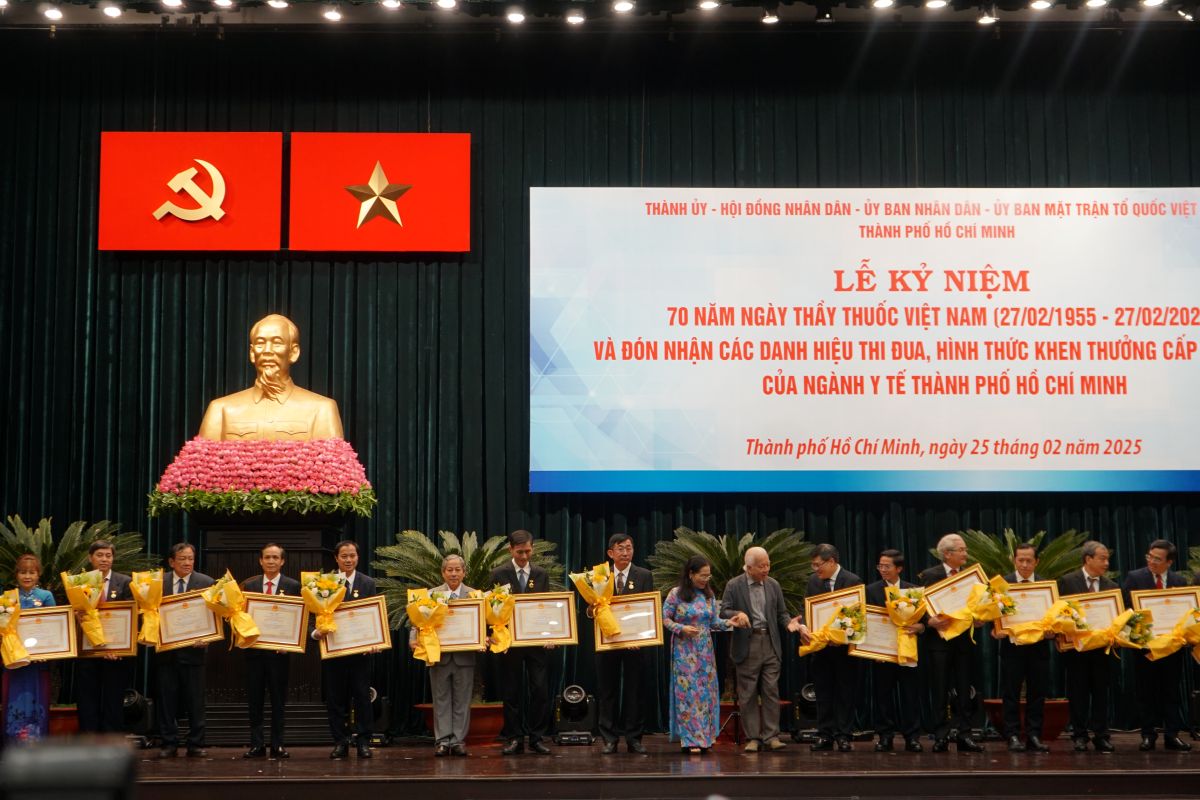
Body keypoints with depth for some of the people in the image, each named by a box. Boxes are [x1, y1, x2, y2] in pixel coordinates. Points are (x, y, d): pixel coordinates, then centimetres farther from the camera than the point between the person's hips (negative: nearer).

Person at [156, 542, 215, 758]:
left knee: (196, 699, 3)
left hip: (193, 648, -1)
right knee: (167, 698, 6)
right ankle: (169, 743, 14)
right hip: (166, 649, 1)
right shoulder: (159, 583, 6)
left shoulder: (206, 582, 1)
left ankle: (195, 744, 11)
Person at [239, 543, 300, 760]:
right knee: (254, 699, 4)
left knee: (279, 699, 5)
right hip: (254, 649, 2)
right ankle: (256, 744, 11)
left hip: (279, 650, -1)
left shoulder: (293, 586, 1)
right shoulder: (248, 585, 7)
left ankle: (277, 745, 12)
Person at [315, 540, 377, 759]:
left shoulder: (368, 583, 5)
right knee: (335, 698, 4)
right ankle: (340, 742, 12)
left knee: (362, 696, 2)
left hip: (360, 648, 0)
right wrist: (317, 631, -17)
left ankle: (363, 741, 8)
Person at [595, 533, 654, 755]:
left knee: (634, 690, 4)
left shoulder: (644, 576, 2)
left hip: (635, 642, -1)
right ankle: (609, 738, 12)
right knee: (607, 691, 5)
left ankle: (634, 738, 11)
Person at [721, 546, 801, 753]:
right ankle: (752, 737, 8)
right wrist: (736, 615, -23)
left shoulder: (773, 585, 9)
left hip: (770, 643, 3)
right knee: (748, 694, 2)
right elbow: (724, 611, -3)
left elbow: (781, 613, 14)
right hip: (746, 645, -3)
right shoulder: (734, 586, -1)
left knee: (771, 691, 1)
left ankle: (771, 736, 6)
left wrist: (789, 622, -7)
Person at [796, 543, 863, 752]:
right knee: (823, 693, 8)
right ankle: (825, 736, 13)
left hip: (844, 646, -4)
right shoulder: (813, 580, 6)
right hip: (820, 646, 4)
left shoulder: (853, 581, -8)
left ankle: (843, 736, 8)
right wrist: (803, 626, -15)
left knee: (845, 693, 3)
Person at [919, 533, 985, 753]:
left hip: (964, 638, 3)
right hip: (939, 638, -3)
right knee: (940, 691, 1)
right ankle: (941, 737, 5)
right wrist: (930, 621, -22)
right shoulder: (930, 576, -2)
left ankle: (963, 735, 11)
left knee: (964, 691, 6)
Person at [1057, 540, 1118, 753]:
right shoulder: (1067, 581, -3)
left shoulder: (1110, 586, 8)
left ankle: (1101, 736, 10)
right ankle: (1079, 735, 11)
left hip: (1102, 646, 3)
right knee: (1078, 693, 4)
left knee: (1100, 692, 5)